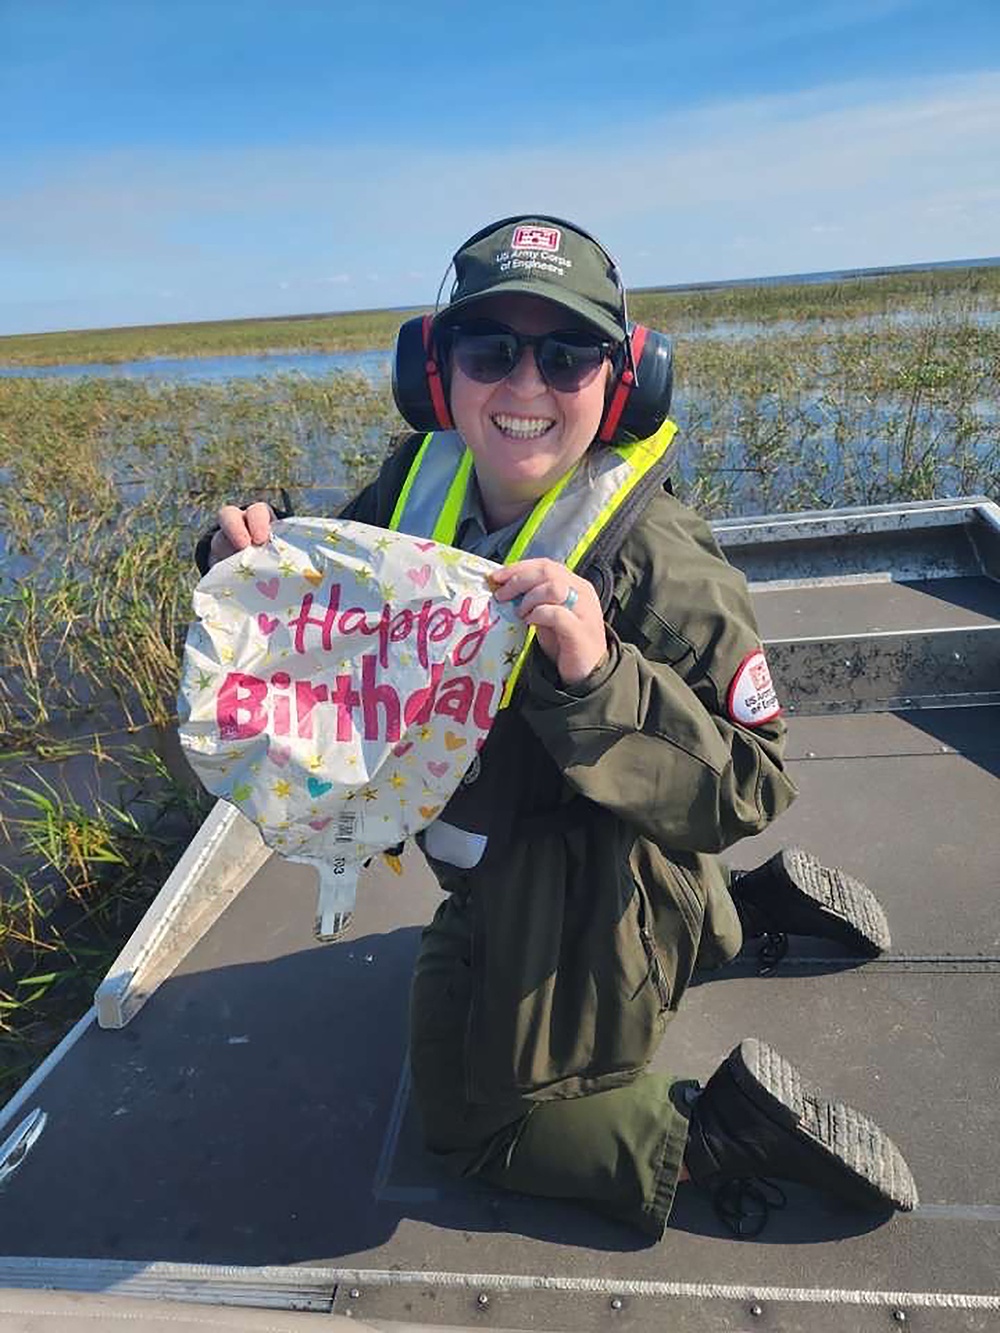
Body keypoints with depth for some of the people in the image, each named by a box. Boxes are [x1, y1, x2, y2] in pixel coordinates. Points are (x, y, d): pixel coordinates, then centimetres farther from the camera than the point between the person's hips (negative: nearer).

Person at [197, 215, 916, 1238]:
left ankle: (719, 1132, 19)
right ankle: (749, 903, 41)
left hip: (582, 912, -7)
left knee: (473, 1121, 14)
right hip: (495, 879, 7)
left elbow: (747, 793, -28)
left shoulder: (662, 567, -31)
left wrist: (600, 676, -44)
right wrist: (256, 561, -20)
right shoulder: (415, 485, -13)